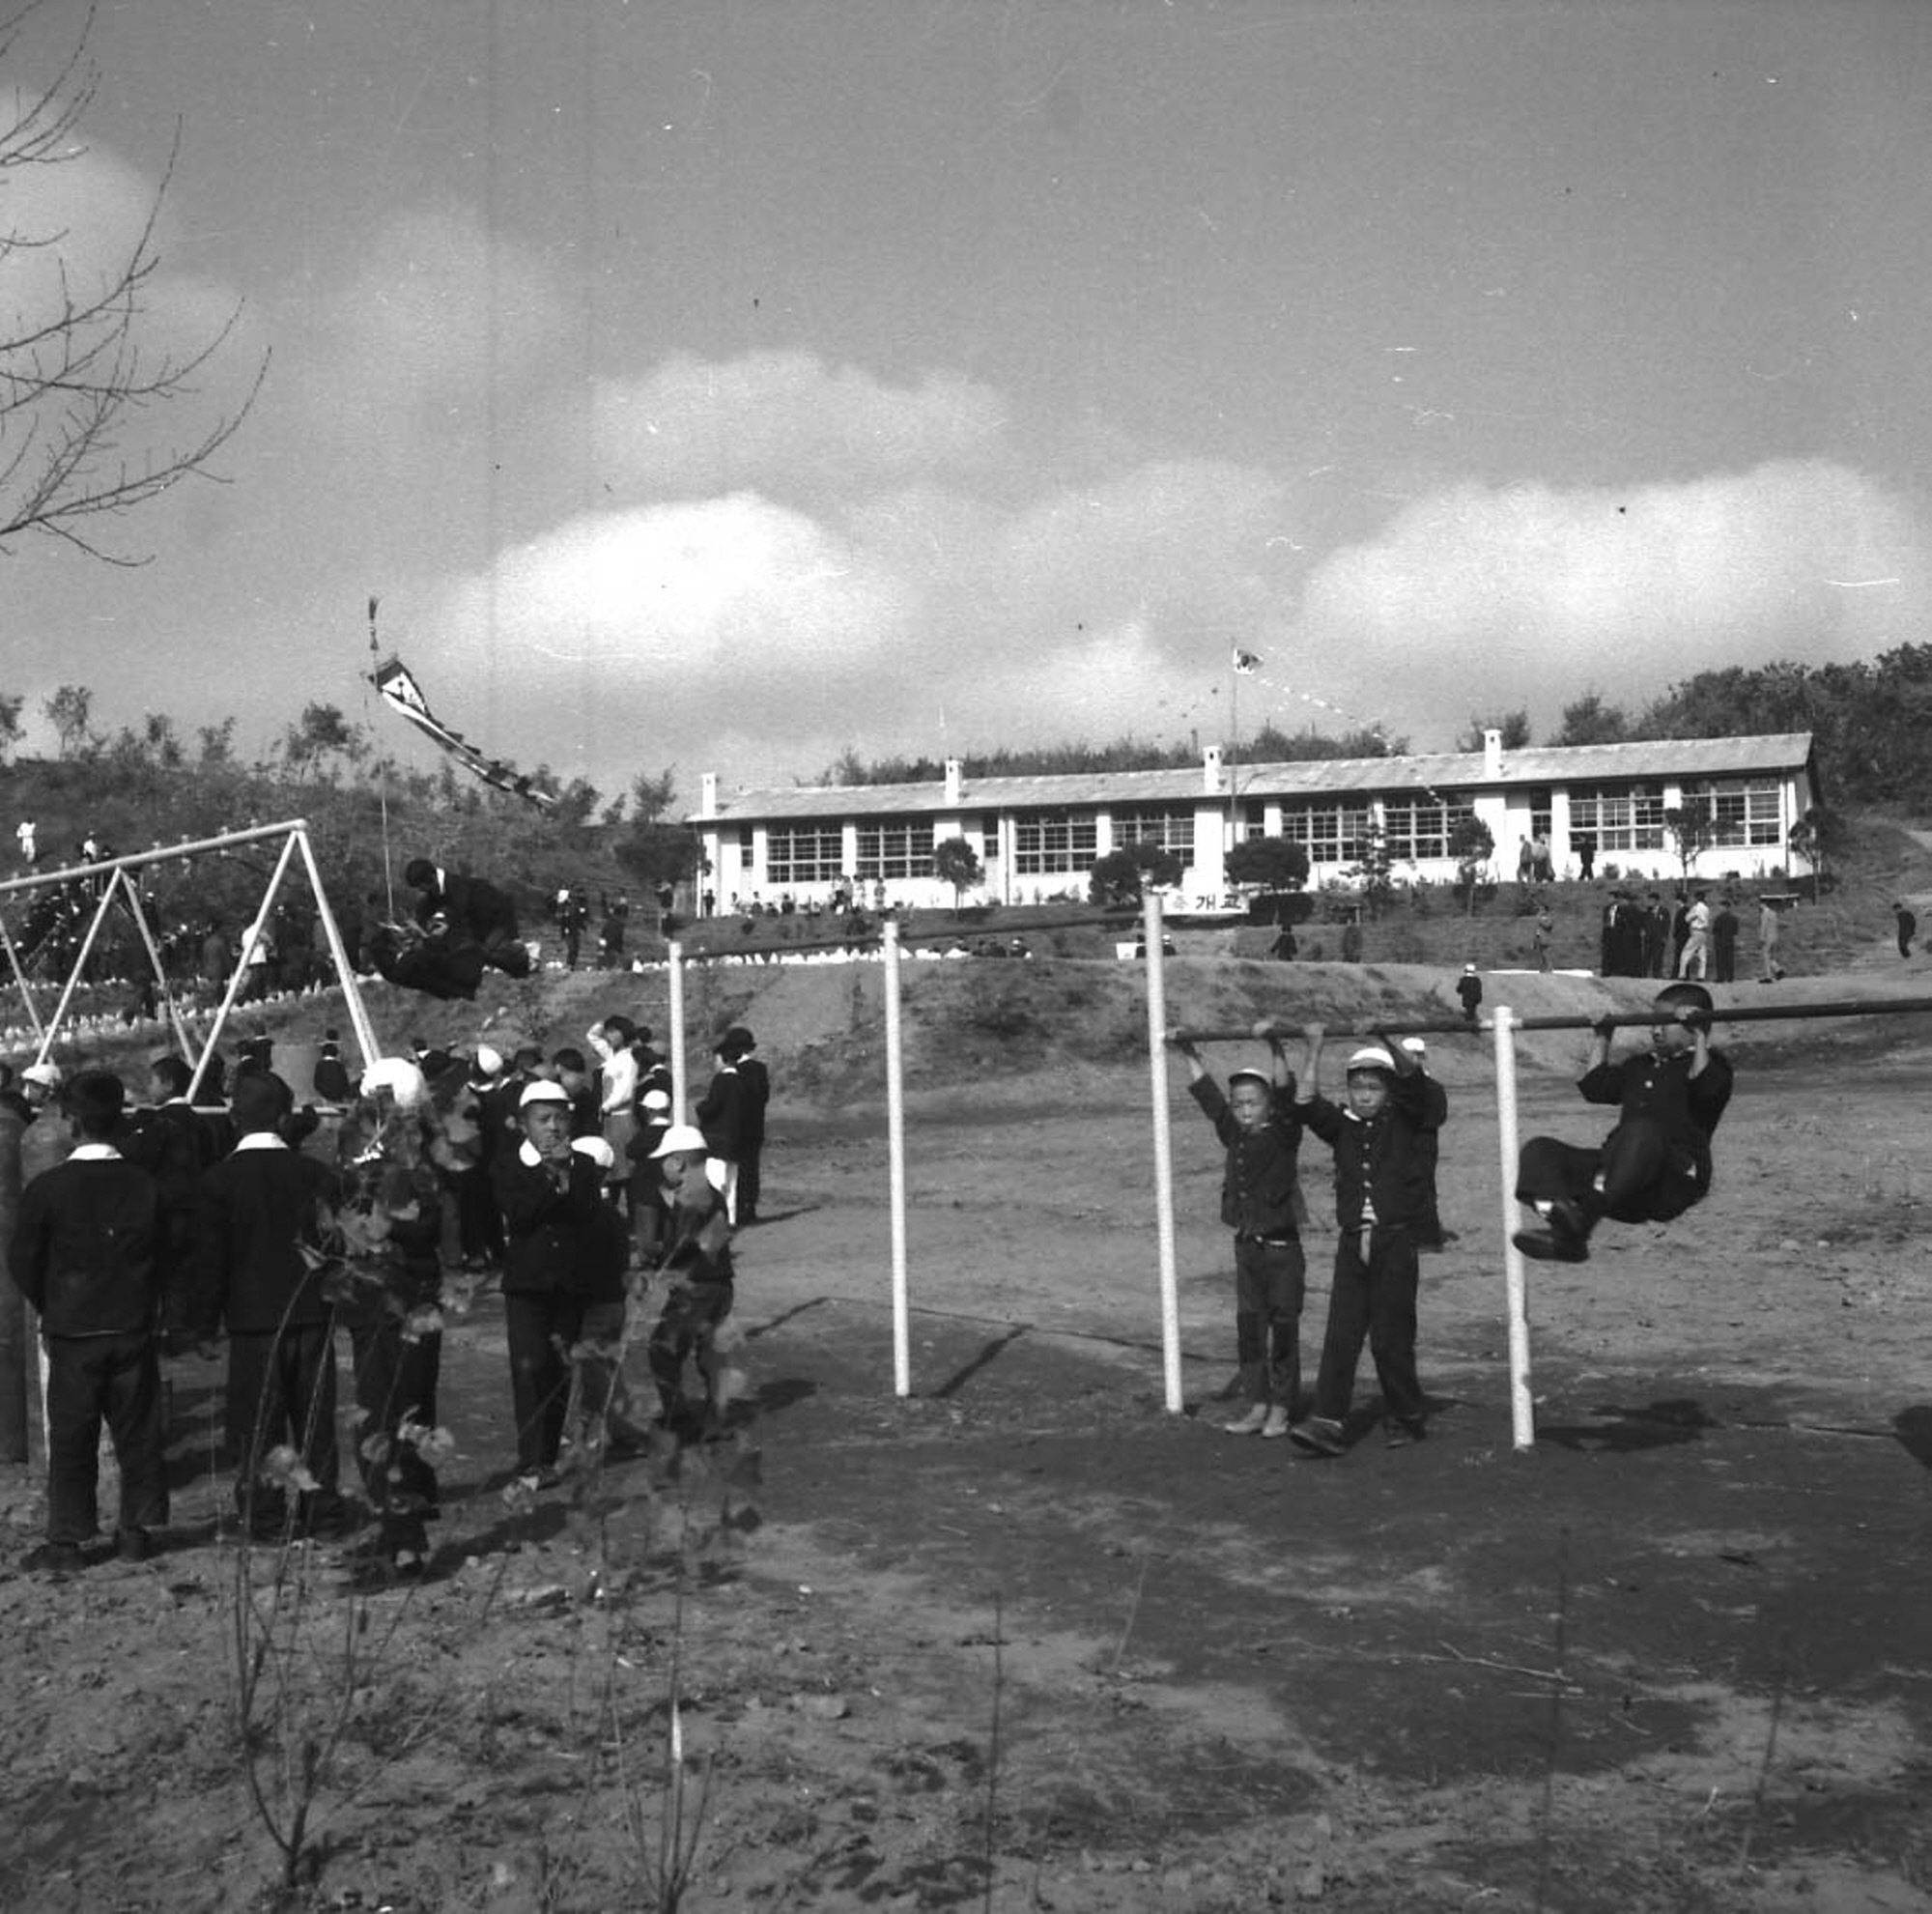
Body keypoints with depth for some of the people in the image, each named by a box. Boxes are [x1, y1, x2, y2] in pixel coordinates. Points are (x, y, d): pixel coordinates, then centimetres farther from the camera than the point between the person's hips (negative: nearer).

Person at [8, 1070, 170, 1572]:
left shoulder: (48, 1187, -11)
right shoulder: (145, 1184, -6)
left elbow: (23, 1261, -2)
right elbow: (165, 1256, 3)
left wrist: (50, 1309, 14)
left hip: (72, 1331, -2)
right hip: (134, 1329, 2)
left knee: (71, 1438, 7)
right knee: (138, 1432, 11)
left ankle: (67, 1540, 9)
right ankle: (138, 1529, 18)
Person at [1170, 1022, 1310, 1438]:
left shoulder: (1284, 1133, -7)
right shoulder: (1233, 1135, 7)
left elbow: (1285, 1092, -21)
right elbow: (1206, 1094, 12)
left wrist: (1274, 1046, -30)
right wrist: (1189, 1055, 11)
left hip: (1282, 1247, -6)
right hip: (1247, 1246, 6)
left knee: (1284, 1329, 2)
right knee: (1249, 1328, 8)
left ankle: (1281, 1407, 10)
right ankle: (1257, 1404, 16)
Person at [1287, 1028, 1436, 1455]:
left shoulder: (1404, 1121, 4)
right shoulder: (1343, 1126, 12)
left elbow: (1412, 1079, -11)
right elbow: (1306, 1104, 2)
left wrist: (1386, 1039, -12)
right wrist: (1314, 1050, 3)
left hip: (1396, 1241, -3)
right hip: (1353, 1243, 3)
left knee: (1391, 1337, 0)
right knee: (1340, 1335, -4)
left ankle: (1407, 1416, 18)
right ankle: (1328, 1423, -7)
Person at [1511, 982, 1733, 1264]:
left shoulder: (1711, 1062, 11)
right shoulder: (1640, 1066, 32)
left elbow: (1707, 1089, -12)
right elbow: (1595, 1088, 27)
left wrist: (1699, 1036, -12)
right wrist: (1601, 1039, 29)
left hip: (1676, 1181, -7)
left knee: (1642, 1131, -41)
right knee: (1539, 1150, -11)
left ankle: (1581, 1221, -56)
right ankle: (1564, 1235, -39)